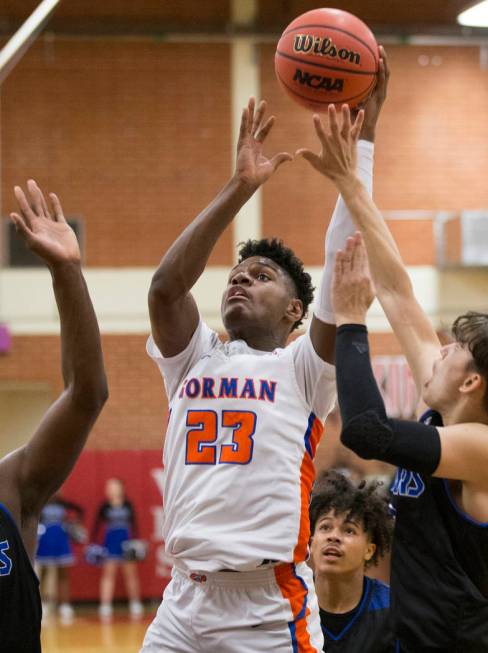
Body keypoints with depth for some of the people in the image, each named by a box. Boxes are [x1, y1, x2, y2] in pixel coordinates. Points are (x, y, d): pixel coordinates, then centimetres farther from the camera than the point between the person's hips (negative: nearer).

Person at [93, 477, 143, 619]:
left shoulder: (128, 505, 3)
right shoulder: (104, 507, 0)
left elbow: (134, 525, 6)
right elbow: (97, 526, 3)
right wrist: (93, 544, -2)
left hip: (126, 543, 1)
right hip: (110, 543, -1)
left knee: (131, 573, 6)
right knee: (108, 573, -3)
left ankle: (135, 605, 17)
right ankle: (105, 606, -3)